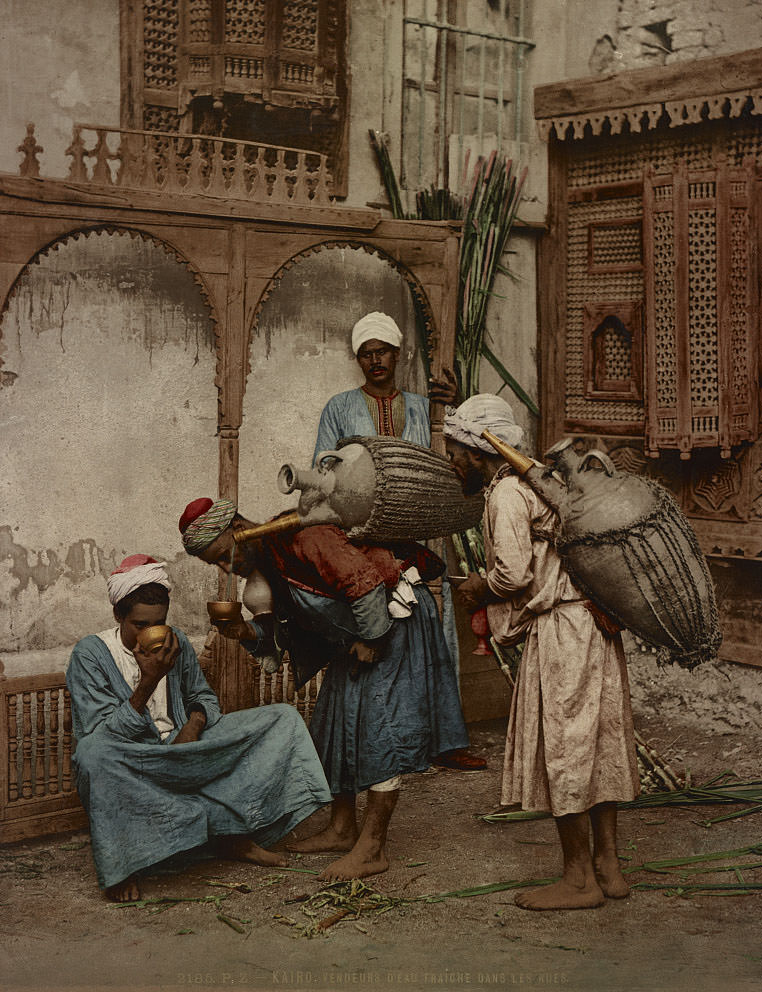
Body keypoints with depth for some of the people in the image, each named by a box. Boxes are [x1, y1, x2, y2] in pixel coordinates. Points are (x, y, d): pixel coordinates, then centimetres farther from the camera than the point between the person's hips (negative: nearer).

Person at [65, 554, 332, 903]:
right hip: (131, 764, -6)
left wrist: (194, 724, -4)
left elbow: (204, 697, 20)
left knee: (284, 719, -3)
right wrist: (148, 682, -25)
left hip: (181, 746, 6)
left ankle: (235, 834, -13)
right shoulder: (90, 654, -9)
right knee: (94, 751, -43)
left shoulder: (176, 643, 7)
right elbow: (102, 734, -17)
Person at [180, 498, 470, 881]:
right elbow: (286, 629, 11)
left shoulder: (300, 537, -25)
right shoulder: (264, 566, 6)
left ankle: (372, 848, -10)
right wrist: (250, 633, -9)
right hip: (355, 636, 10)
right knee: (336, 721, 12)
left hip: (394, 621, -10)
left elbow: (363, 580, -29)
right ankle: (342, 829, 23)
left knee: (381, 726, -12)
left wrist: (370, 639, -19)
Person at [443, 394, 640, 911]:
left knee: (562, 750, -1)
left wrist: (479, 589, -2)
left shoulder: (505, 493, -11)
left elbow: (514, 573, -20)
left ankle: (579, 878, 6)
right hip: (593, 621, 10)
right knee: (598, 742, 12)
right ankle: (608, 865, 20)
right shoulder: (534, 480, 17)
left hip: (561, 629, -10)